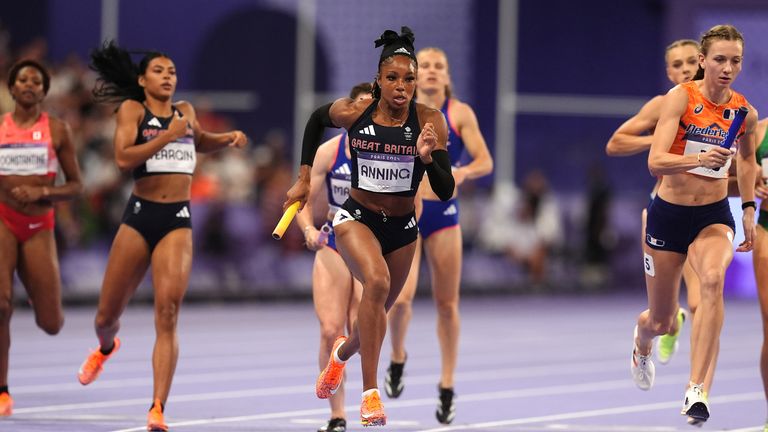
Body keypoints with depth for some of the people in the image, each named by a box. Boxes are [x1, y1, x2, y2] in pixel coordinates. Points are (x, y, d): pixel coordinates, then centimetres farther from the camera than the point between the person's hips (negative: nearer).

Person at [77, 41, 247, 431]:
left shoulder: (185, 112, 13)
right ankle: (106, 348, 49)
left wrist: (228, 138, 19)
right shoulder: (132, 110, 0)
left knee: (167, 314, -16)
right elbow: (123, 158, -16)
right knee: (107, 316, 10)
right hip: (140, 216, -1)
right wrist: (168, 136, -18)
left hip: (178, 222, 1)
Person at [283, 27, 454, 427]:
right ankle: (369, 393, -30)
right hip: (356, 217, -2)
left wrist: (426, 157, -34)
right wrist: (303, 177, 11)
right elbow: (316, 119, 11)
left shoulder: (430, 121, -15)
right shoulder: (352, 112, -14)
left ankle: (342, 351, 56)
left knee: (377, 315, 18)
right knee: (377, 281, -33)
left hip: (401, 228, 2)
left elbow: (445, 192, -16)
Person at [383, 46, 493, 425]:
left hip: (444, 213, 0)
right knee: (401, 297, -18)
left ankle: (447, 387, 16)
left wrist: (463, 172, -24)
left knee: (447, 303, 4)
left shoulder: (460, 113, 1)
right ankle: (397, 360, 12)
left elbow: (485, 162, -6)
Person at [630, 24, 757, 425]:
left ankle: (695, 391, -34)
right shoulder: (680, 98, -15)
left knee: (713, 280, -32)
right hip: (669, 213, -1)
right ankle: (642, 343, 52)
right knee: (662, 322, 11)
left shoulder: (744, 111, -3)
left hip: (714, 215, 1)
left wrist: (749, 209, 15)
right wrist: (699, 158, -42)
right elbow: (655, 161, -26)